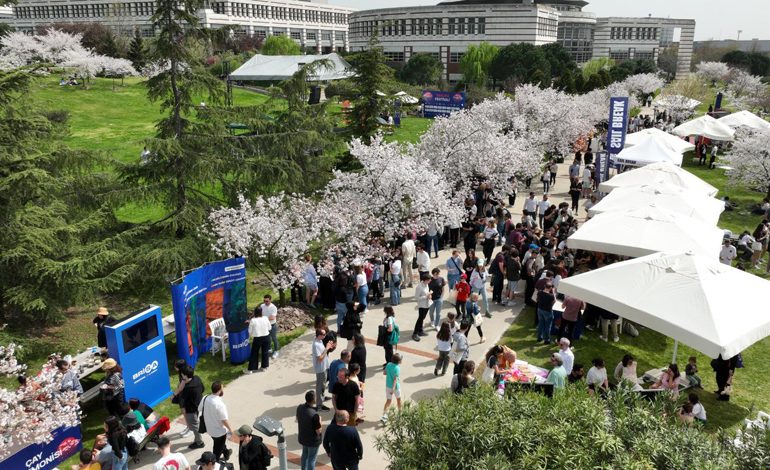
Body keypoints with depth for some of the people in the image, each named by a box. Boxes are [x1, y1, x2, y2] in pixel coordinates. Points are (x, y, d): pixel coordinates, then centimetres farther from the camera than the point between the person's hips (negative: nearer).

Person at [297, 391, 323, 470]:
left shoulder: (300, 408, -14)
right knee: (311, 459, 13)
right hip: (313, 440, -7)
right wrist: (319, 420, -10)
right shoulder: (314, 414, -35)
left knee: (304, 455, 28)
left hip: (302, 437, 7)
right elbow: (318, 431, -24)